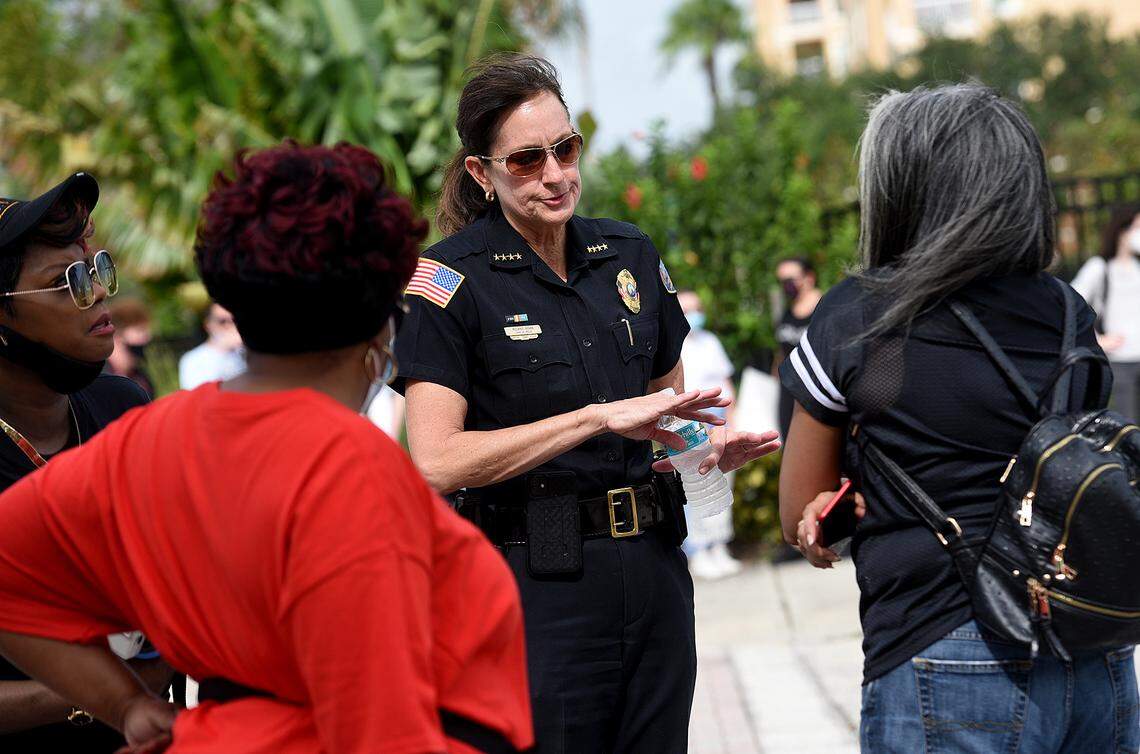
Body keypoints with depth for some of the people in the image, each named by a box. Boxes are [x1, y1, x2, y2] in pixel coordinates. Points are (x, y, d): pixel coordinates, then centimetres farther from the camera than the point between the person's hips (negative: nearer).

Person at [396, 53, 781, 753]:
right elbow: (438, 461, -18)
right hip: (532, 582, -5)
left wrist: (711, 447, 0)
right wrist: (601, 417, -20)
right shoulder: (453, 276, -8)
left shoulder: (630, 255, 9)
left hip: (651, 567, 5)